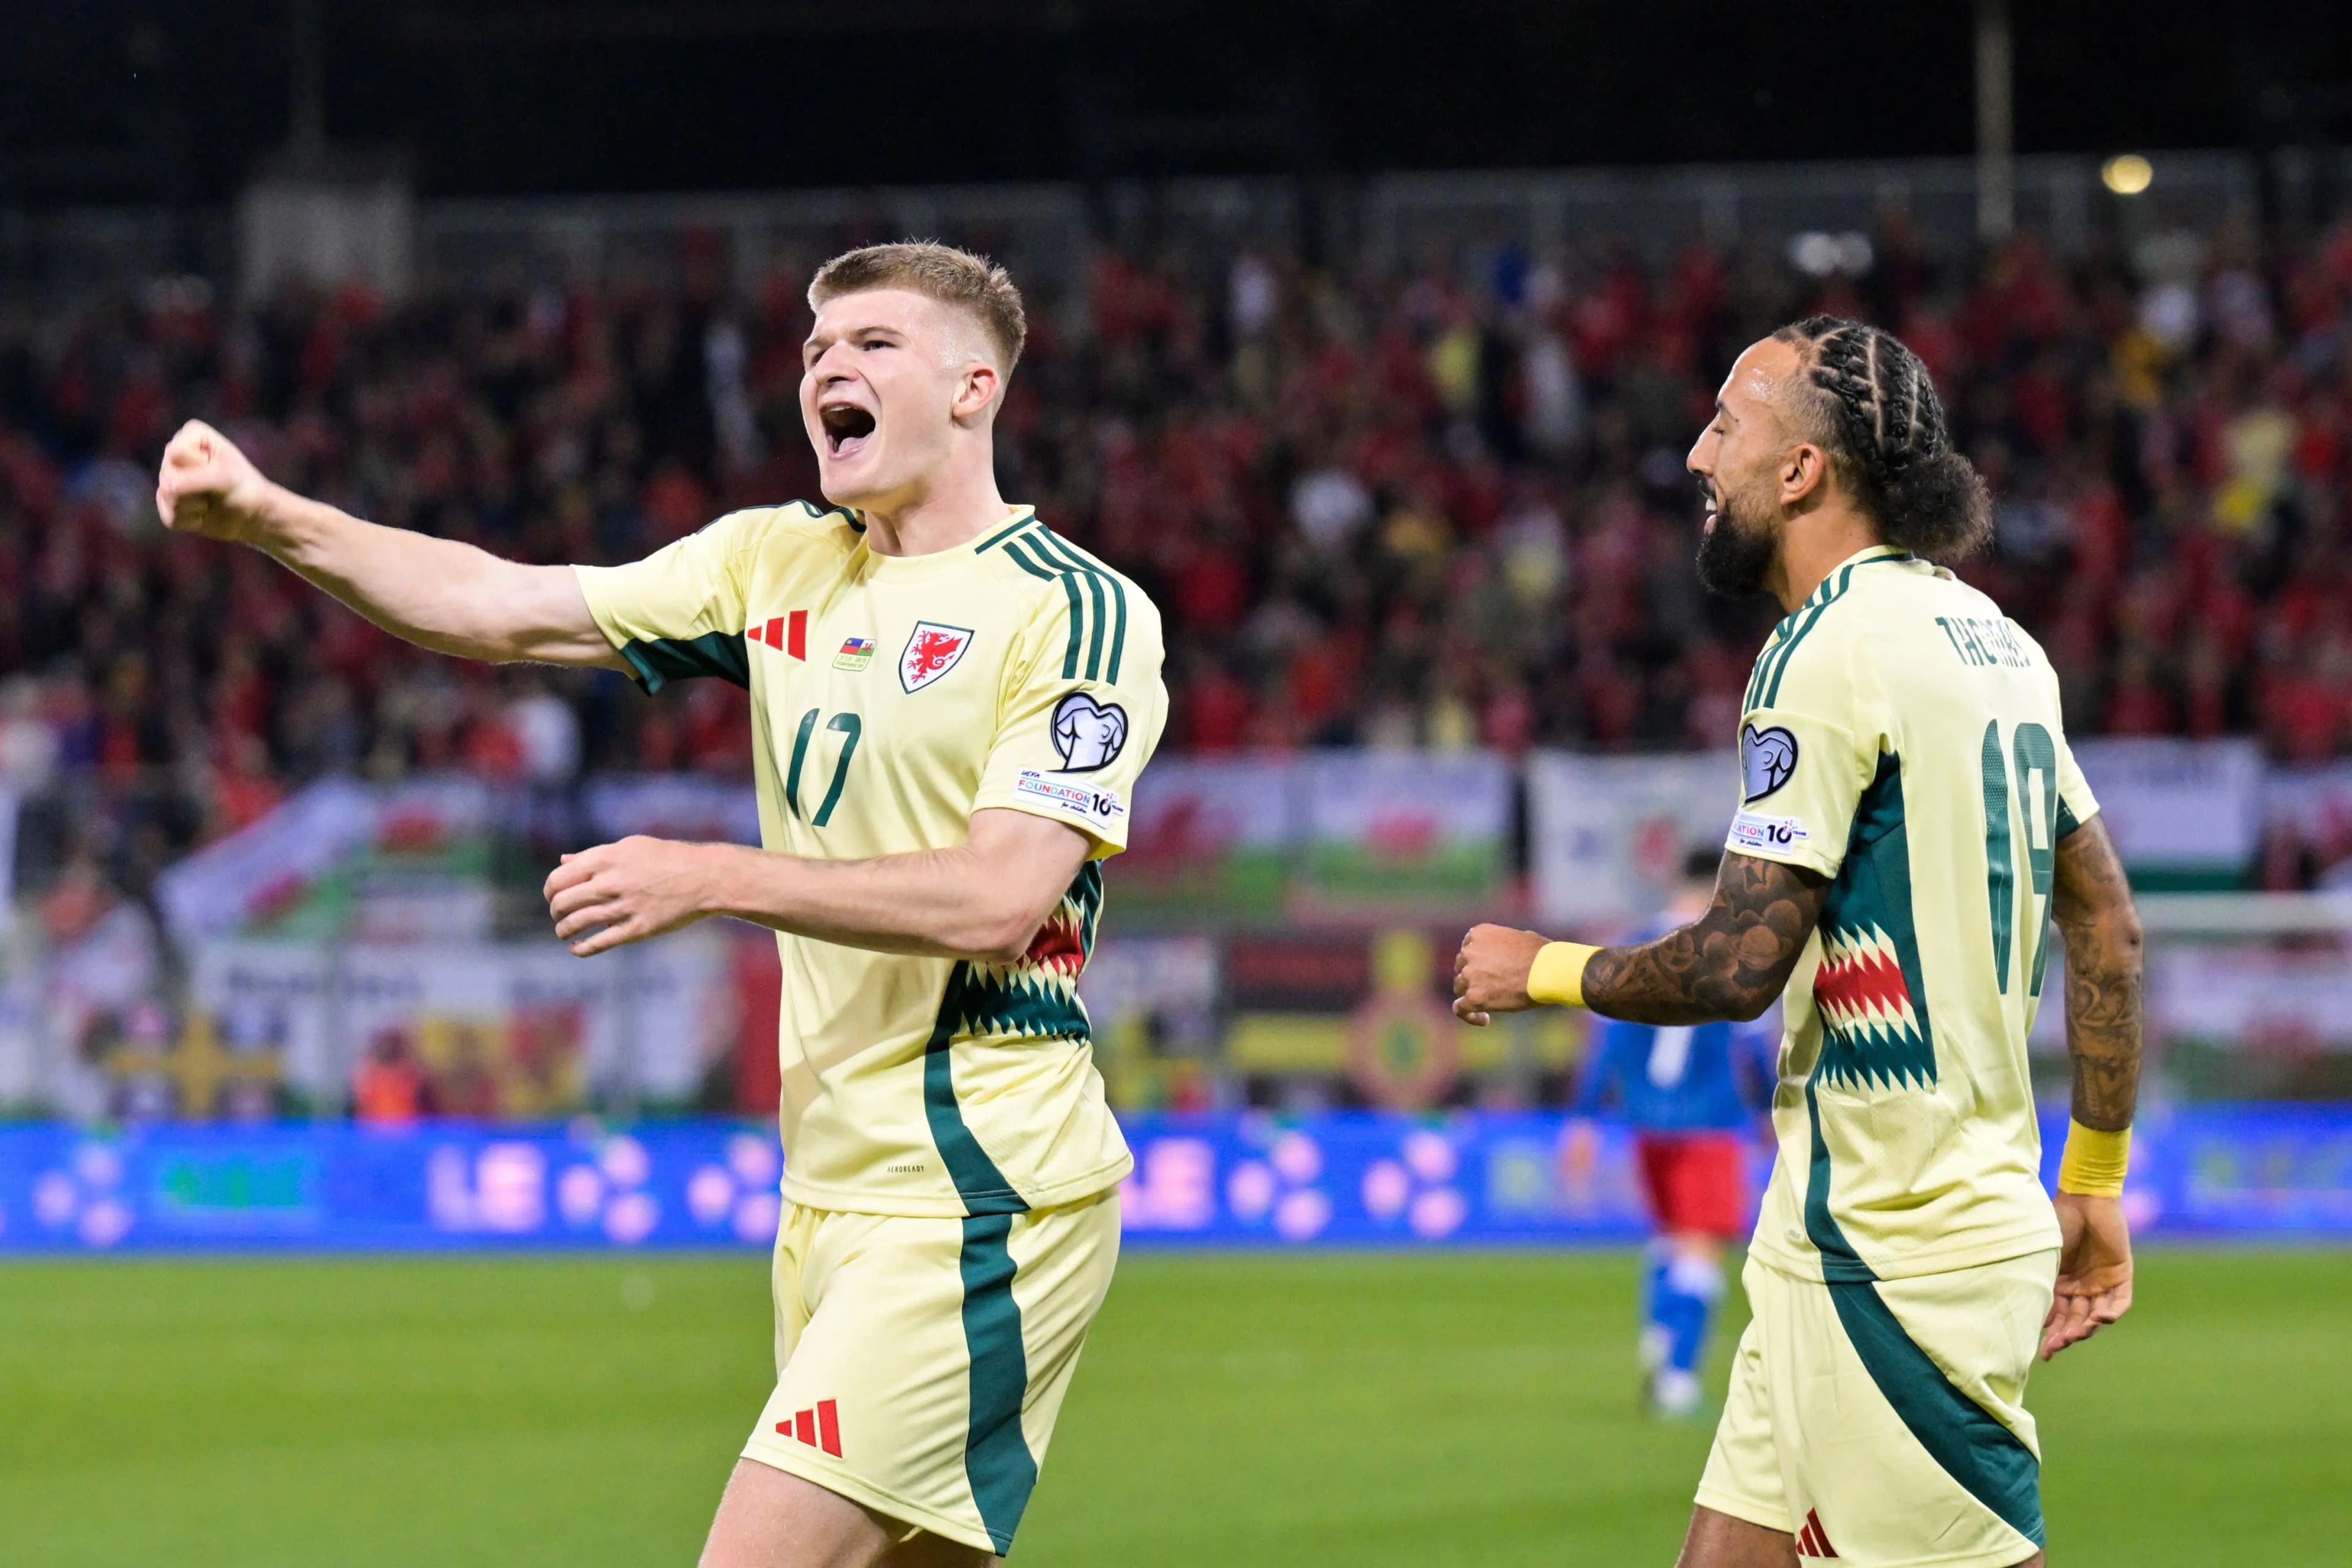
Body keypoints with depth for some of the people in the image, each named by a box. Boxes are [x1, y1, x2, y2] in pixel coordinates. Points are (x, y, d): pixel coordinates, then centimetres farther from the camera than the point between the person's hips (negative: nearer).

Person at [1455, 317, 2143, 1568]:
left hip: (1888, 1258, -9)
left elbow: (1738, 965, -17)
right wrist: (2094, 1183, 23)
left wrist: (1543, 971, 1)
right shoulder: (1991, 640, 15)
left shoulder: (1829, 652, -13)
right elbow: (2109, 929, 18)